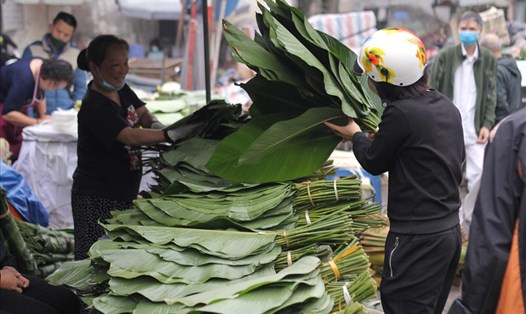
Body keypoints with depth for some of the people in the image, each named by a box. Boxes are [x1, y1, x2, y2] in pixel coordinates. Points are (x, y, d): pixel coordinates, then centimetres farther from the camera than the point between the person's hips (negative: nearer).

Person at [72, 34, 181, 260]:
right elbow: (130, 136, -32)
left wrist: (155, 125, -18)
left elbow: (143, 114, 4)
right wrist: (168, 135, -42)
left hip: (124, 193, 9)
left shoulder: (121, 89, 6)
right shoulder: (94, 107, -22)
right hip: (97, 199, -9)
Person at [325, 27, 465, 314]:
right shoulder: (447, 107, 5)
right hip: (450, 229, 9)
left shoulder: (401, 113, -20)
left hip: (417, 238, -9)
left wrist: (355, 135, 15)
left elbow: (374, 163, -6)